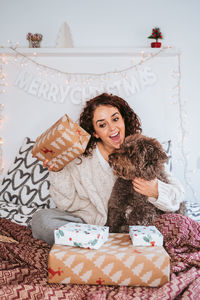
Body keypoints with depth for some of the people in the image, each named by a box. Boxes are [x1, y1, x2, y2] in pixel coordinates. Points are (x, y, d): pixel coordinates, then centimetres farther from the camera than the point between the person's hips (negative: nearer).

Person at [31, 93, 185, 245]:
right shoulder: (81, 157, -6)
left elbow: (178, 193, -8)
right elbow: (67, 203, -5)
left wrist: (156, 191, -29)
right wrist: (58, 171, -18)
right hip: (89, 222, 1)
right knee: (41, 219, -20)